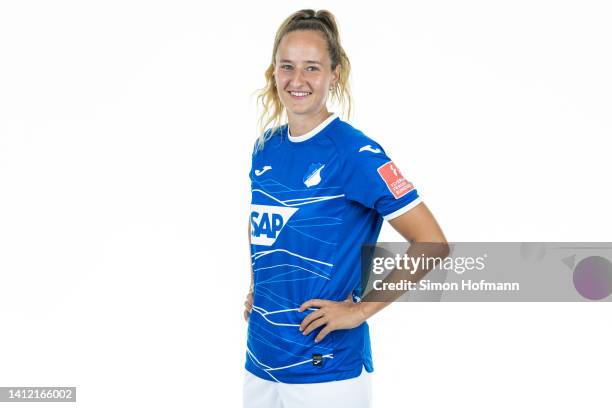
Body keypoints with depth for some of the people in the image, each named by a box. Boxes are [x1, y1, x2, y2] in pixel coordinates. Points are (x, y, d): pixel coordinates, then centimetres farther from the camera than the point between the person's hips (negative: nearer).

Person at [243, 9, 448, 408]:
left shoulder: (355, 153, -14)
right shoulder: (266, 147, 5)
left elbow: (432, 243, -15)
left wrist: (361, 309, -14)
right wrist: (255, 290, 9)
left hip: (327, 371, -6)